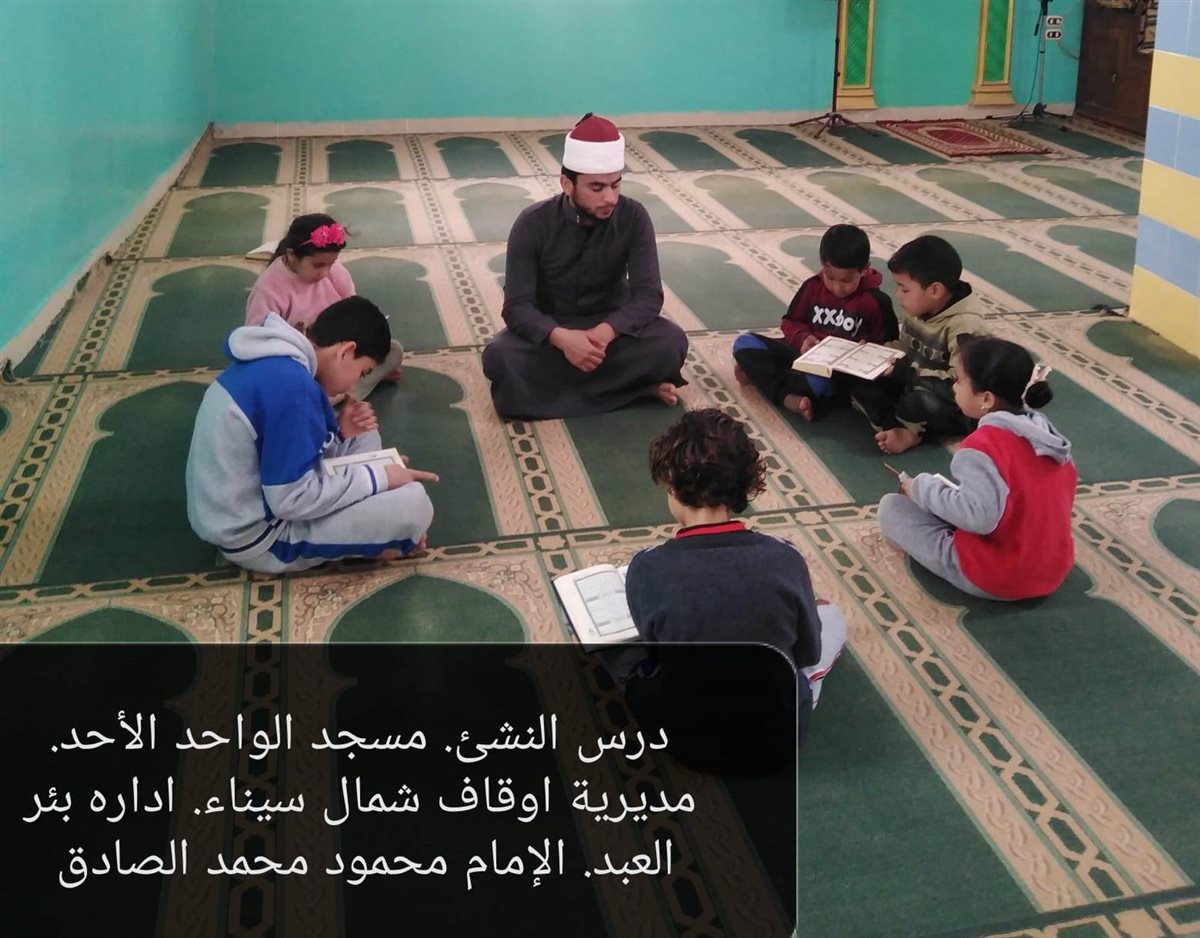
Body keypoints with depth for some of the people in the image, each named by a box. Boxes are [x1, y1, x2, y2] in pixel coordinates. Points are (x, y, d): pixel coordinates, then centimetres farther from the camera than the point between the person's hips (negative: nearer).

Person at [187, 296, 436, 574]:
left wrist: (341, 433, -1)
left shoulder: (274, 359, 2)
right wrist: (379, 477, -15)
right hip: (254, 534, -10)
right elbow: (293, 500, -25)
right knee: (414, 505, -17)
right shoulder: (291, 386, -27)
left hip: (235, 511, 10)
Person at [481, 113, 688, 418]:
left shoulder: (634, 218, -14)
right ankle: (634, 385, -25)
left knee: (672, 343, -29)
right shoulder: (533, 224, -17)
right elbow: (517, 306, -21)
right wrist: (561, 337, -43)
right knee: (499, 358, -34)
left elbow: (648, 295, -19)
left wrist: (606, 332, -40)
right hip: (550, 329, 0)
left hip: (611, 325, 0)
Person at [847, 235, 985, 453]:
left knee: (919, 401, -40)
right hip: (913, 386, 8)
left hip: (956, 409, -8)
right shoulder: (918, 310, -1)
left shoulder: (964, 324, -25)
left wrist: (907, 371, -27)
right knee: (857, 376, -9)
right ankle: (900, 430, -23)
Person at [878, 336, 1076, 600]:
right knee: (953, 499, 28)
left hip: (994, 579, -7)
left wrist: (922, 488, -18)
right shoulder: (1045, 432, 0)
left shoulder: (982, 446, -23)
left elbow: (978, 516, -33)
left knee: (891, 507, 1)